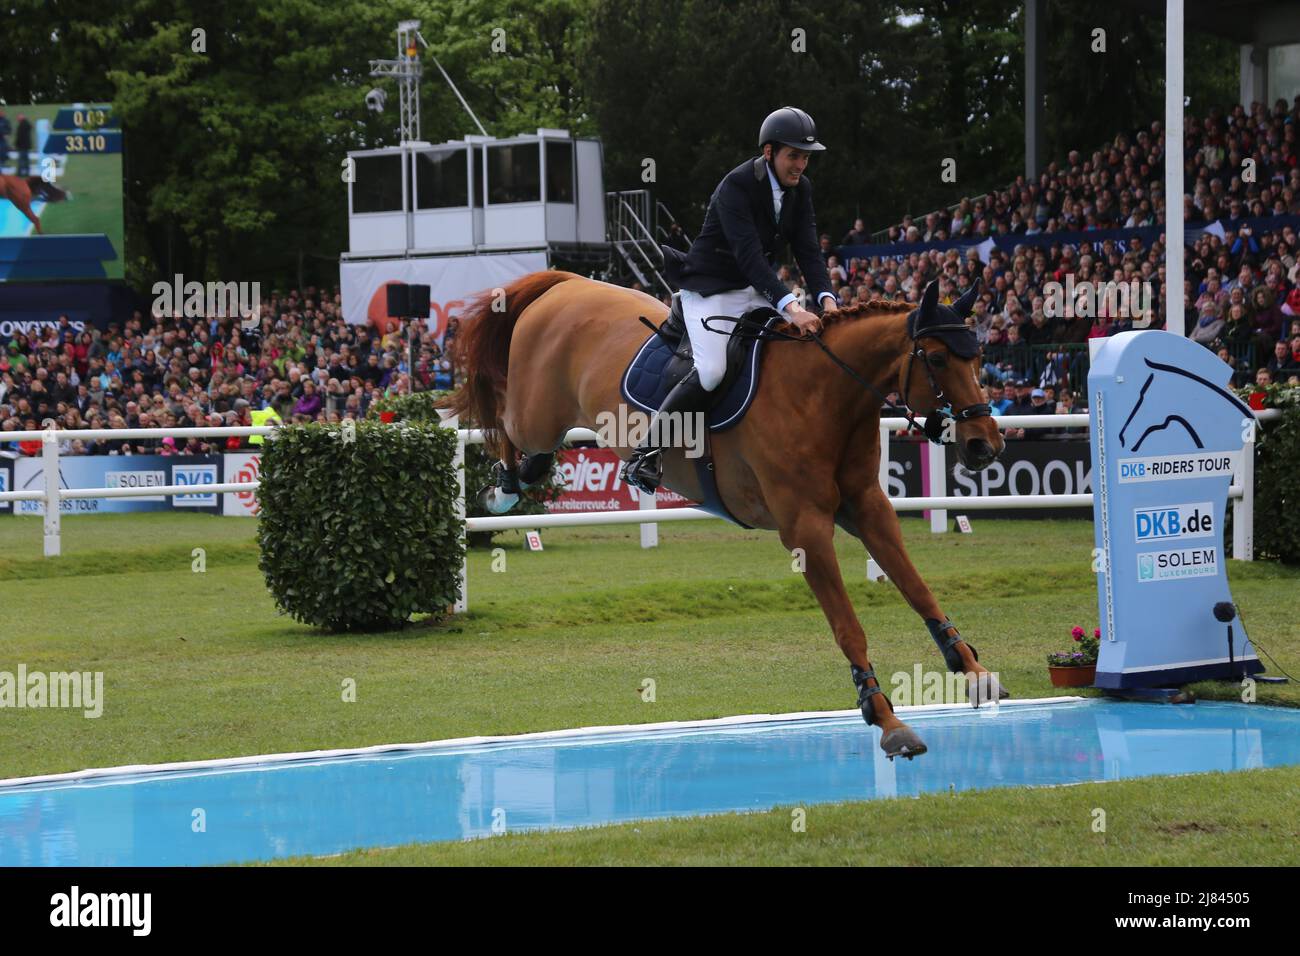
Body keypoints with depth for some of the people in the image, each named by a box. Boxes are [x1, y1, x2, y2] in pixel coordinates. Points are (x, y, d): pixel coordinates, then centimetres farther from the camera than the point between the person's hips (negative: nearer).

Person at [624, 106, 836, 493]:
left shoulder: (801, 188, 0)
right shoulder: (736, 186, -24)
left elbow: (808, 249, -3)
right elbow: (749, 254, -34)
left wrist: (826, 298, -23)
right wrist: (789, 307, -45)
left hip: (756, 289, 8)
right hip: (710, 289, -8)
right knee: (711, 371, -27)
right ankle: (646, 451, -16)